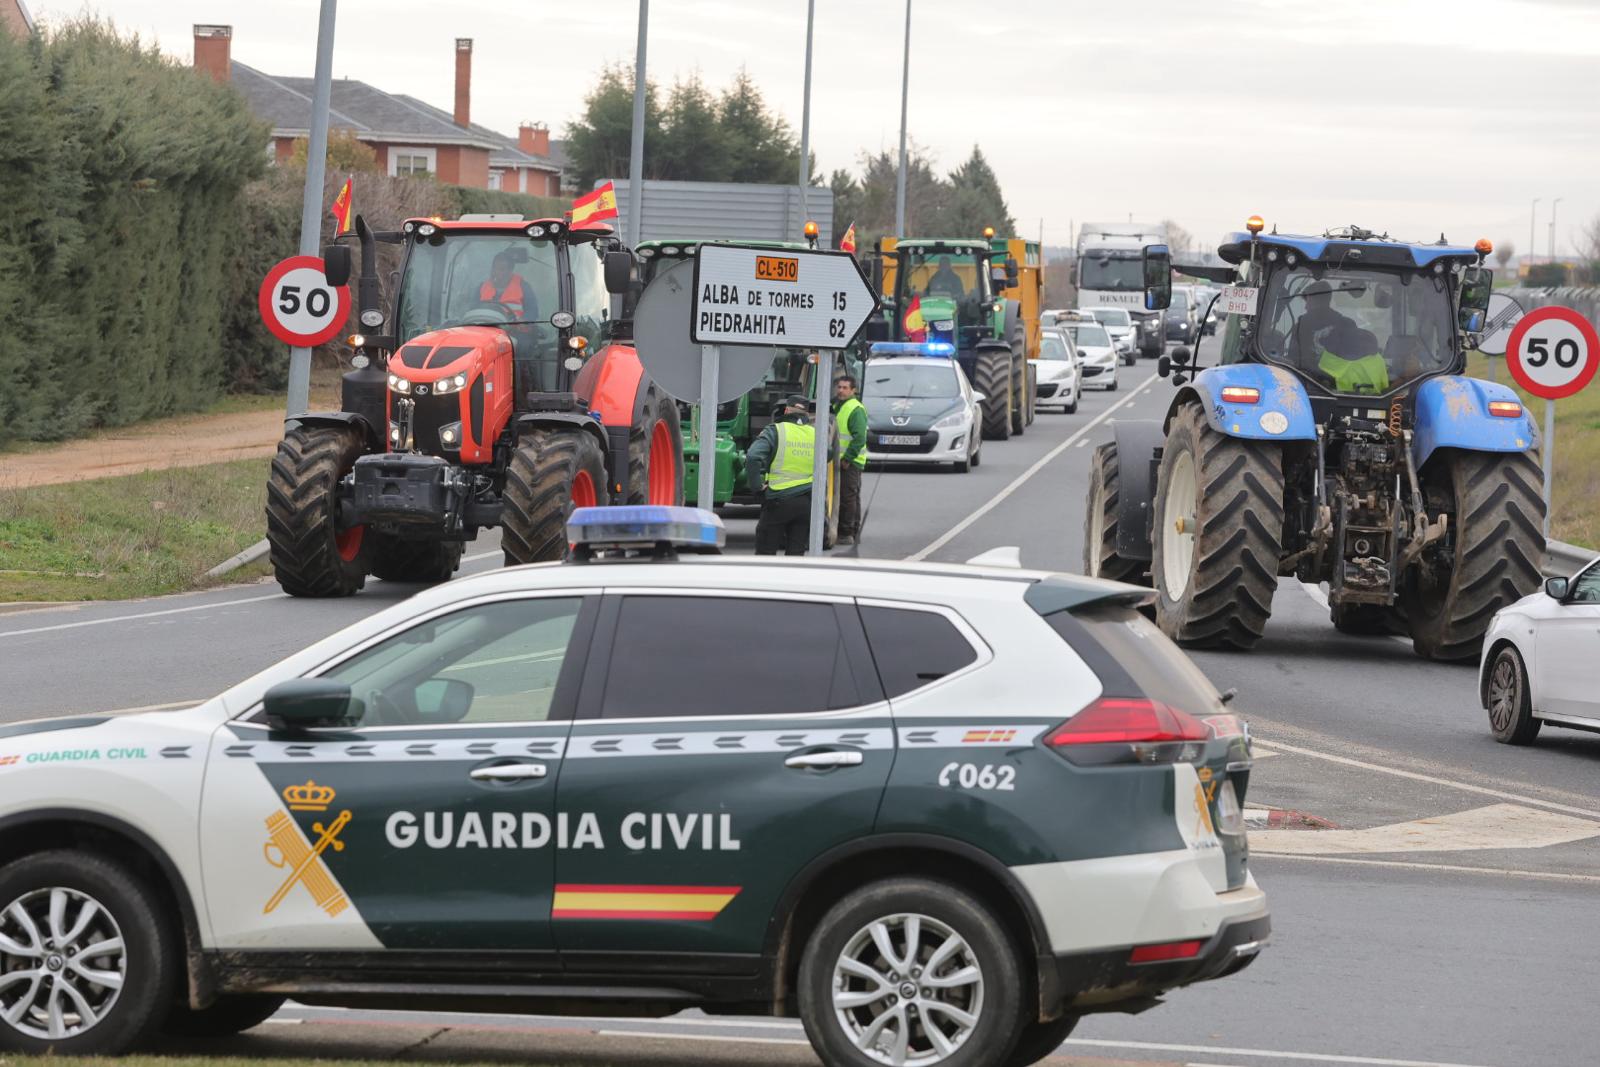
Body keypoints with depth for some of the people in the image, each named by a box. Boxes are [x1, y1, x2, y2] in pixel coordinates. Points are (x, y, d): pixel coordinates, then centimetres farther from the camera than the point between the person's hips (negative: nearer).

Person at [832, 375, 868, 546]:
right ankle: (854, 534, 19)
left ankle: (846, 534, -7)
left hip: (851, 462, -10)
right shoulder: (837, 406, 18)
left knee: (847, 497, -9)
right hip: (840, 460, 10)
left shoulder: (856, 410, -12)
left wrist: (847, 459, -19)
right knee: (852, 498, 14)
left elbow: (859, 438, -20)